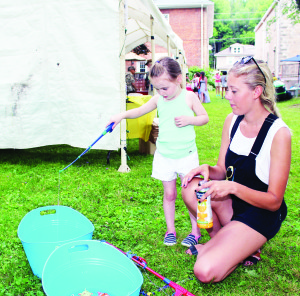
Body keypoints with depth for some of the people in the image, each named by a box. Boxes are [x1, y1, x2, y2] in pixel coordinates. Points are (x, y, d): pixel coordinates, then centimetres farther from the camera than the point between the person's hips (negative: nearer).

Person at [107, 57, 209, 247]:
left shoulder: (189, 97, -6)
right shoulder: (158, 100, 1)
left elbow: (205, 117, 1)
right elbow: (139, 111, 11)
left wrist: (189, 119, -17)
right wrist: (122, 115, -6)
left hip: (186, 155, -2)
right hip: (164, 156, 3)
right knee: (169, 194, 11)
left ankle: (195, 230, 22)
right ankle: (170, 230, 26)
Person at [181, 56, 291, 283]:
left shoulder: (279, 133, -21)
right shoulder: (233, 120, -2)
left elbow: (274, 201, -19)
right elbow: (222, 171, 4)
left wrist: (233, 187, -33)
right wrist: (208, 169, -19)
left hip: (261, 214, -6)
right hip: (232, 203, 7)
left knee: (206, 272, -22)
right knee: (192, 187, -24)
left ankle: (247, 247, 8)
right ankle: (220, 239, 1)